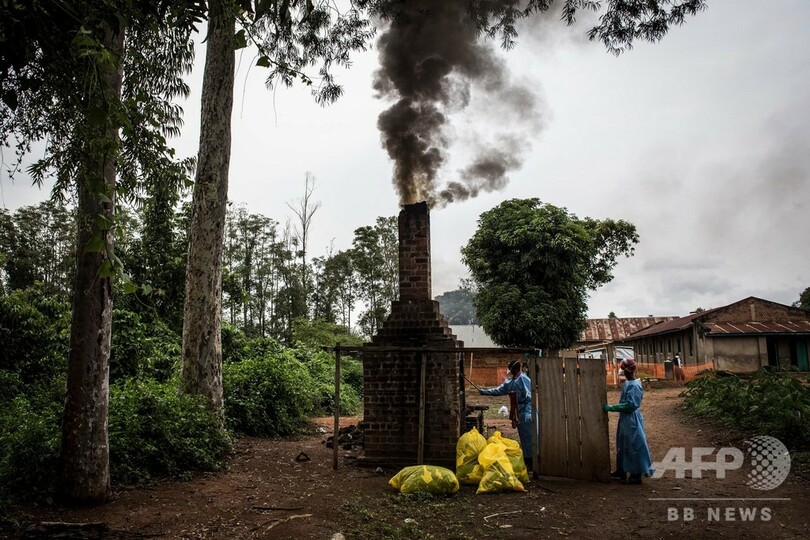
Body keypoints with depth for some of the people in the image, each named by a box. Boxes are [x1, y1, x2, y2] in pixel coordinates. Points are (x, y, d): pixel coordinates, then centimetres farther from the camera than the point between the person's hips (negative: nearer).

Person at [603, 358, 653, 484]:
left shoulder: (634, 385, -21)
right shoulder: (628, 383, 8)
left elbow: (630, 404, -26)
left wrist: (611, 408, -24)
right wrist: (612, 408, 7)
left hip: (632, 420, -10)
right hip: (625, 418, 10)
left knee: (633, 446, 1)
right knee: (622, 445, 18)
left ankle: (636, 476, 11)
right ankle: (621, 471, 30)